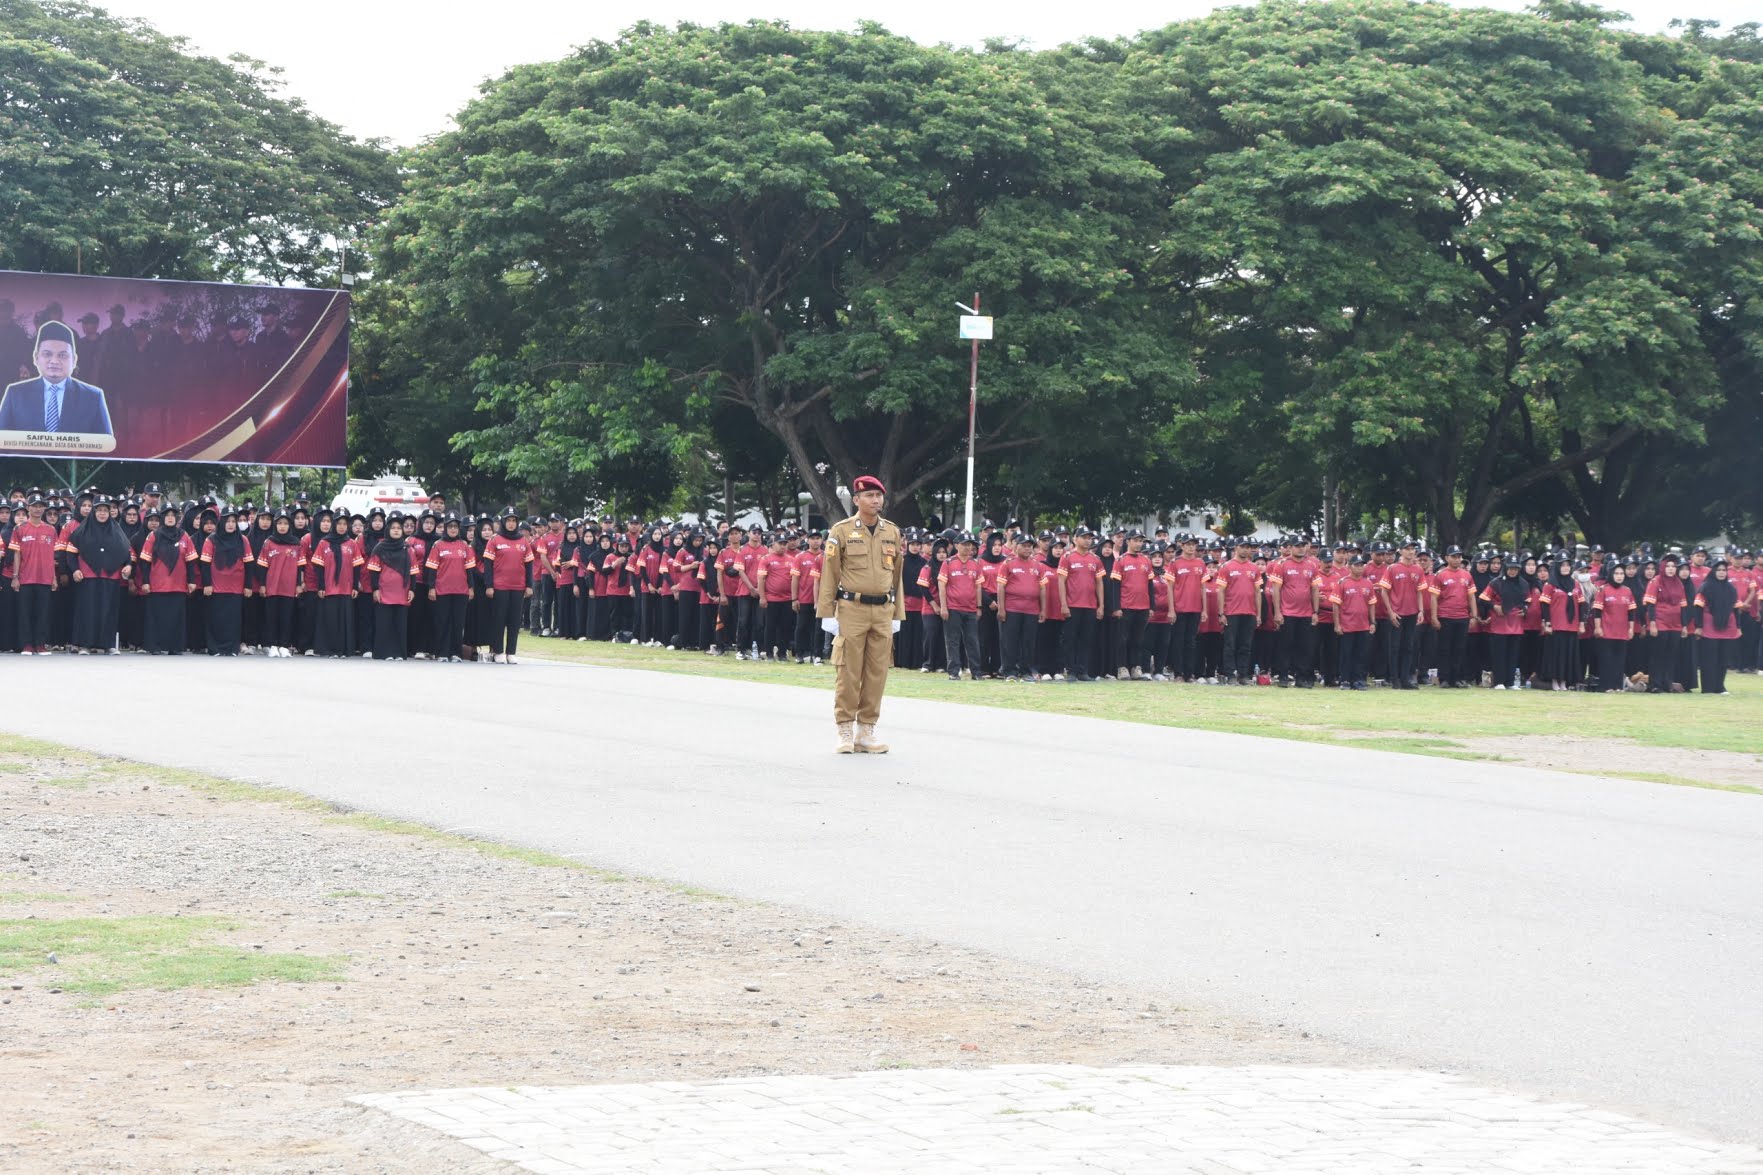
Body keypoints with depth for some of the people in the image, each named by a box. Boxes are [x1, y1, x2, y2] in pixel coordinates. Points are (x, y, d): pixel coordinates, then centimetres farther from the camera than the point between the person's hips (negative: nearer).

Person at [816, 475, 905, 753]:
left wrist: (897, 614, 12)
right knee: (849, 673, -2)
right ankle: (845, 732, 5)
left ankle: (866, 730, 13)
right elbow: (829, 574, -2)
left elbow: (897, 574, 15)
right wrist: (827, 614, -7)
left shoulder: (892, 533, 10)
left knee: (877, 674, 4)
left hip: (882, 611, 4)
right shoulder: (841, 531, -2)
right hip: (851, 610, -4)